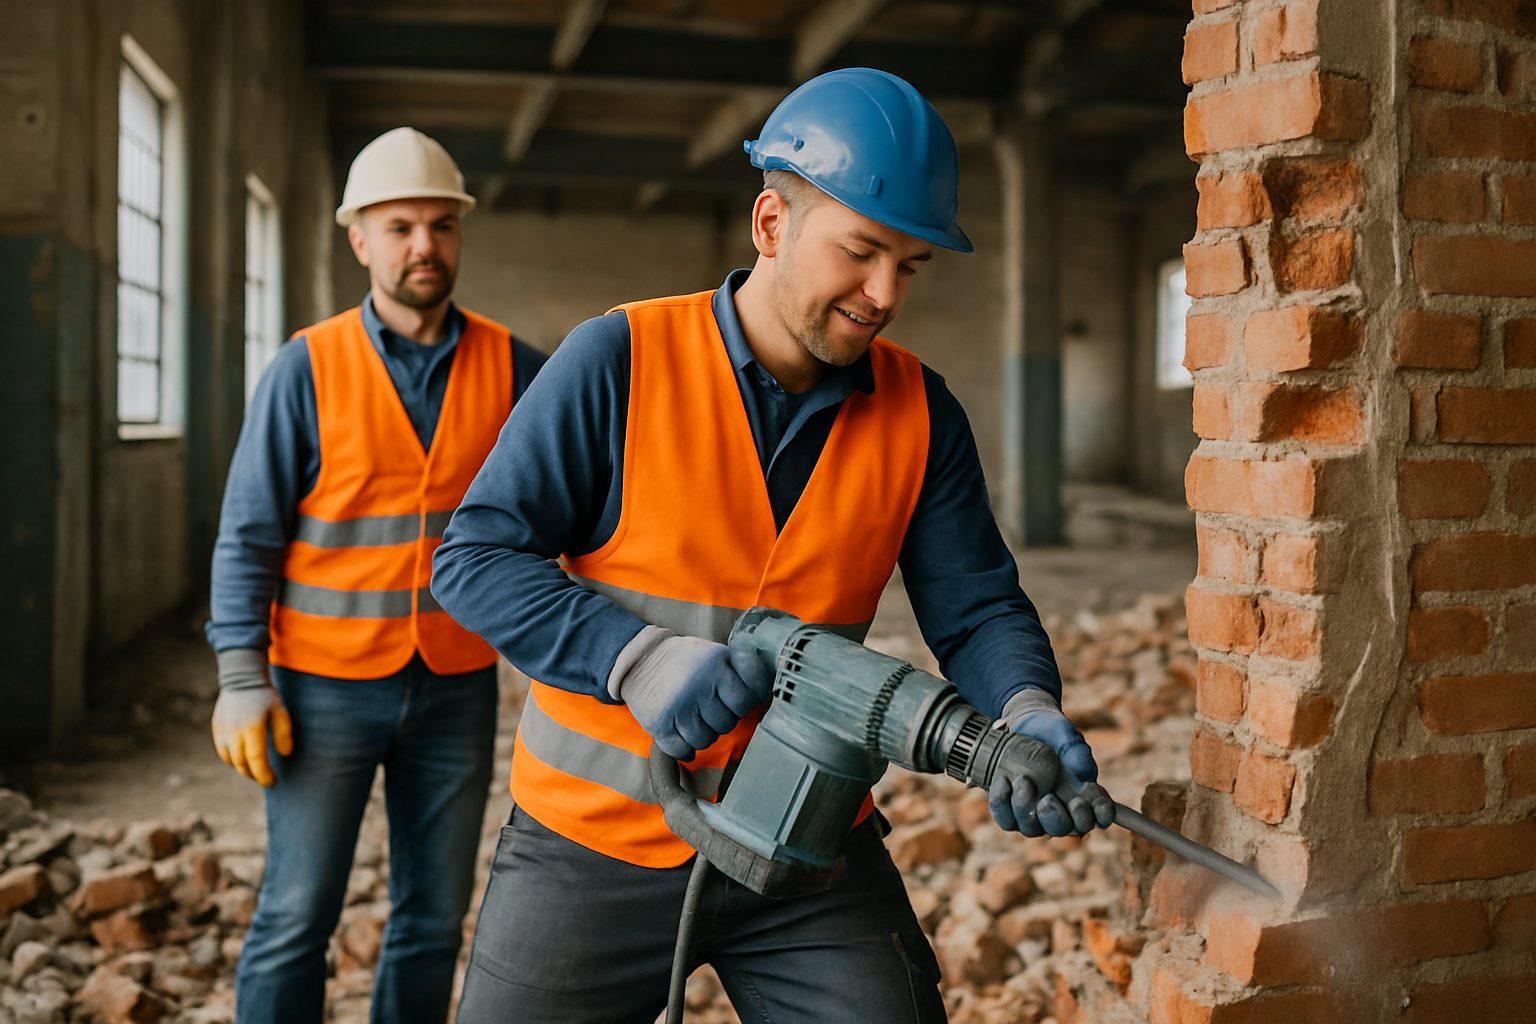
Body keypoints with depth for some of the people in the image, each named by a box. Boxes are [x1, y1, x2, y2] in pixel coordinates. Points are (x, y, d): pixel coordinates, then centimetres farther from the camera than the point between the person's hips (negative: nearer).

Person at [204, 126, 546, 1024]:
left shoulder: (510, 366, 1)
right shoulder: (309, 367, -4)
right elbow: (250, 530, -4)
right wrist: (242, 678, -9)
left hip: (457, 685, 2)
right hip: (328, 687, -2)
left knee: (435, 919, 13)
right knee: (296, 918, 4)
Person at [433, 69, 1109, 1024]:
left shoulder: (918, 410, -2)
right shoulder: (621, 360, -11)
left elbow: (978, 608, -2)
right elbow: (474, 559, -12)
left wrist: (1031, 718, -23)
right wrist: (635, 658, -26)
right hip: (595, 842, -1)